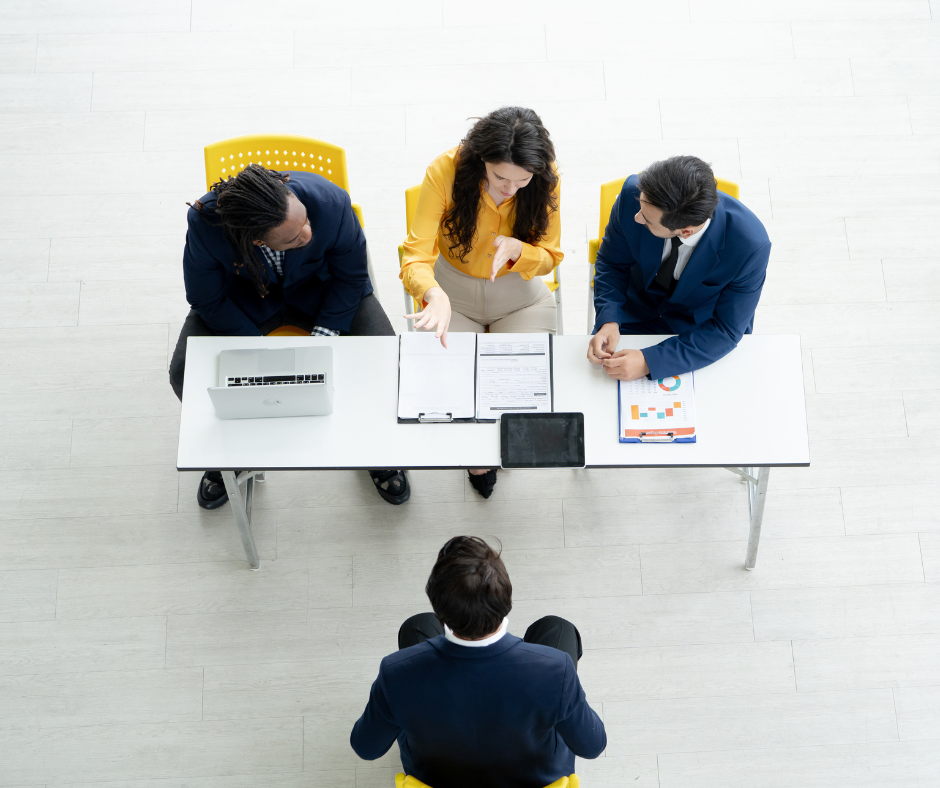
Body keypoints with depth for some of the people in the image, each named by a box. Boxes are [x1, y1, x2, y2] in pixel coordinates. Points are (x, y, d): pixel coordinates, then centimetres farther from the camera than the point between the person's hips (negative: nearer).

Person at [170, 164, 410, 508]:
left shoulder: (330, 202, -35)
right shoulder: (205, 223, -34)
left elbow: (351, 277, -15)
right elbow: (207, 300, -15)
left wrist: (320, 340, -21)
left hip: (321, 288, 0)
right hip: (244, 297, 1)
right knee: (185, 374, -19)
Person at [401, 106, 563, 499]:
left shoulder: (545, 178, -19)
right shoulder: (446, 170, -25)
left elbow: (550, 256, -7)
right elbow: (415, 258, -27)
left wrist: (516, 249, -31)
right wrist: (435, 295, -50)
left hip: (520, 294, 1)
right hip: (452, 291, -1)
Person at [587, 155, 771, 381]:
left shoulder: (750, 245, -34)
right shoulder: (634, 194, -26)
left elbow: (725, 331, -24)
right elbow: (612, 264, -8)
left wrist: (649, 362, -35)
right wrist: (609, 321, -26)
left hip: (702, 326, -2)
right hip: (635, 311, 2)